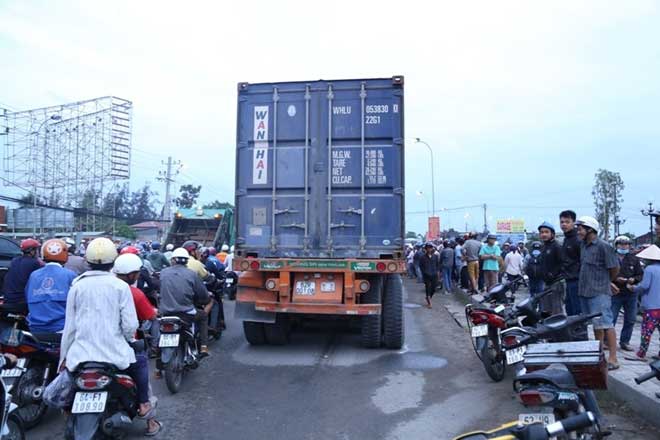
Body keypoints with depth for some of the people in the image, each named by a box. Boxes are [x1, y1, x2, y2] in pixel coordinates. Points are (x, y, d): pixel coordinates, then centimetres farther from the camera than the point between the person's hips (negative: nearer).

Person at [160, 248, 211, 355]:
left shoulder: (163, 273, 2)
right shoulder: (192, 274, -5)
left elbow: (161, 291, 16)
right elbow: (204, 296, -2)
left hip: (165, 314, 3)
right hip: (186, 314, -3)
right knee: (203, 316, 26)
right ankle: (203, 347, 15)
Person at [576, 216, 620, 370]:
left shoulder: (603, 246, -13)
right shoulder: (583, 245, 12)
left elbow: (615, 268, -8)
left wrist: (608, 282, 7)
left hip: (599, 293, -8)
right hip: (585, 292, 8)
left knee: (605, 325, -7)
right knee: (596, 325, 16)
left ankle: (613, 359, -3)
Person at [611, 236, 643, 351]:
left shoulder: (634, 260, 9)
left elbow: (640, 275, 10)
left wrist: (634, 279, -10)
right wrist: (615, 279, -18)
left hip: (631, 294, 4)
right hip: (615, 293, -4)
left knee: (630, 320, 9)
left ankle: (624, 342, 21)